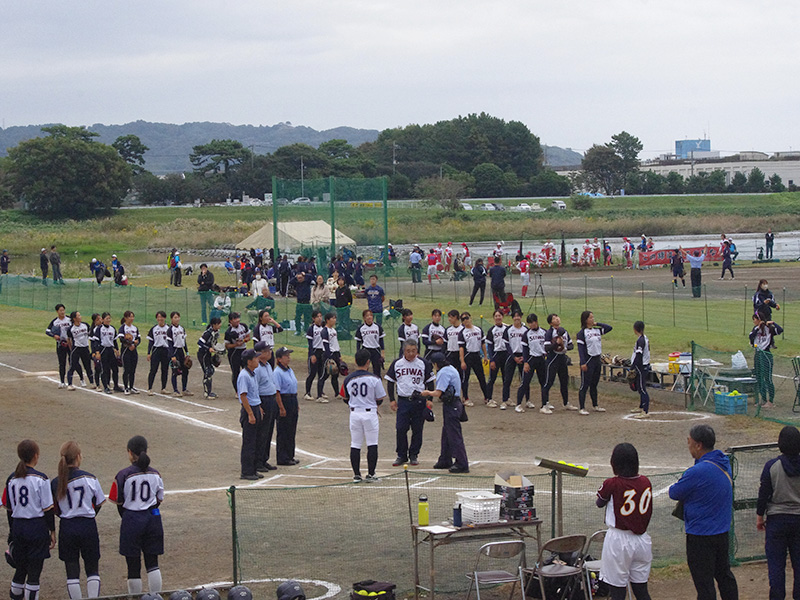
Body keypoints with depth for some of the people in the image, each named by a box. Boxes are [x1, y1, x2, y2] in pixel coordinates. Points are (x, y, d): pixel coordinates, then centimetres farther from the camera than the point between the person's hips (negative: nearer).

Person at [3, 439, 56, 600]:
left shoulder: (12, 479, 4)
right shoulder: (41, 479, -10)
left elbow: (9, 509, 9)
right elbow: (48, 509, -9)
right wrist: (52, 532, -1)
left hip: (18, 527, 5)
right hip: (37, 526, -5)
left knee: (20, 569, 16)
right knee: (35, 571, 1)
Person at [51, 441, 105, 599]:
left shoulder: (56, 483, -6)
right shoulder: (90, 479, -9)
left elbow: (56, 510, 0)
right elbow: (98, 505, 1)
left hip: (67, 528, 1)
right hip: (88, 527, -1)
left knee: (72, 571, 8)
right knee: (92, 569, 11)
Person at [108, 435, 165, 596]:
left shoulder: (124, 475, -11)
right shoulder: (155, 474, 1)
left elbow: (119, 503, -4)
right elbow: (159, 500, 9)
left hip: (132, 520, -4)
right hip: (153, 519, 4)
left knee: (133, 566, 4)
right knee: (152, 563, 10)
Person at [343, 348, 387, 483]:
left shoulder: (348, 379, -2)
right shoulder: (374, 378, -10)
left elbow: (345, 399, 9)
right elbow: (380, 399, -2)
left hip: (354, 413, 3)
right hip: (370, 413, -3)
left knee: (355, 445, 9)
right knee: (372, 445, 6)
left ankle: (356, 475, 10)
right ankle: (370, 474, 6)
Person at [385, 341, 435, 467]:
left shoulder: (423, 363, 1)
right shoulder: (397, 363, 4)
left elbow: (429, 382, 7)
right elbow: (390, 382, 10)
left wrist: (429, 399, -1)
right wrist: (392, 400, 3)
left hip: (419, 400, -1)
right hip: (403, 400, 1)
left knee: (417, 429, 3)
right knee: (401, 429, -4)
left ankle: (414, 455, 15)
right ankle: (401, 455, 7)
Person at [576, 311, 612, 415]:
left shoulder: (597, 330, 9)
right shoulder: (582, 333, -10)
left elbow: (609, 328, 9)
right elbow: (580, 348, -13)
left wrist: (597, 324, 3)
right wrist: (583, 363, -20)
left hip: (597, 359, 7)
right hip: (588, 360, -7)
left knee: (594, 384, 16)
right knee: (585, 385, -4)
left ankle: (595, 406, 26)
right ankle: (582, 408, -2)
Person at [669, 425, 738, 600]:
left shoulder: (697, 472, -25)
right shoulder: (724, 463, 2)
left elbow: (675, 493, -13)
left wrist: (673, 486, 8)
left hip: (701, 536, -8)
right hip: (723, 532, 8)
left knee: (704, 583, 1)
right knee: (724, 575, 22)